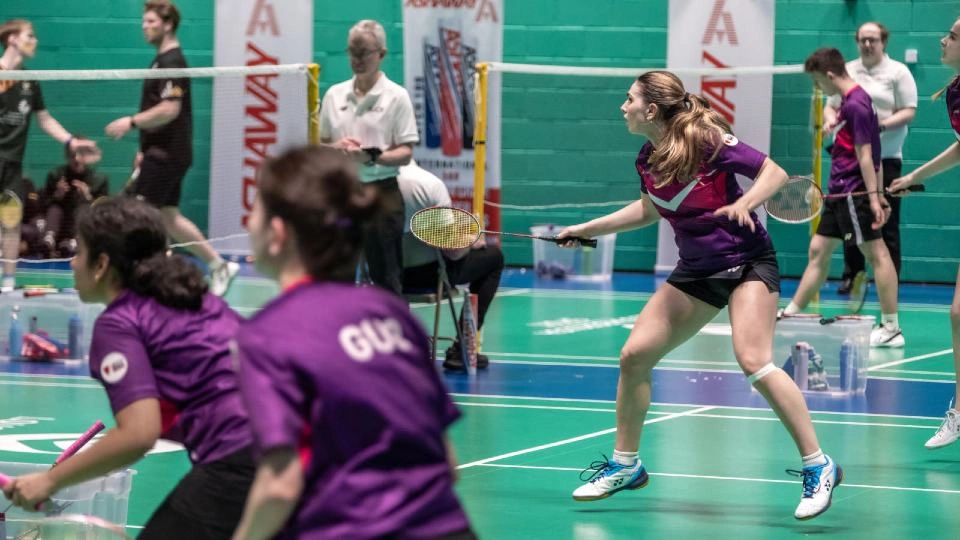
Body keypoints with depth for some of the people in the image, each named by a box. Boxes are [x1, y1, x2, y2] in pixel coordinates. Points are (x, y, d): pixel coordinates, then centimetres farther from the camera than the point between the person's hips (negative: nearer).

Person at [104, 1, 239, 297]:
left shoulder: (172, 62, -15)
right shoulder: (162, 60, 16)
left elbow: (169, 110, -25)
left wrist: (131, 122, -20)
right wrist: (145, 150, 23)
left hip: (167, 155, -10)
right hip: (161, 153, 10)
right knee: (169, 217, 13)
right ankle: (218, 264, 17)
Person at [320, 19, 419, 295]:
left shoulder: (396, 96, -2)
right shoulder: (335, 94, 10)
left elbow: (405, 153, -6)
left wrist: (372, 156, -24)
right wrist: (335, 148, -8)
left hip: (380, 191, -4)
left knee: (386, 275, -3)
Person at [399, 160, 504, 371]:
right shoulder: (430, 183, -19)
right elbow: (453, 251, -18)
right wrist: (472, 242, 6)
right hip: (425, 273, -5)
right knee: (494, 257, 18)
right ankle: (460, 351, 14)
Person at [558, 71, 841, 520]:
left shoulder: (706, 141, -17)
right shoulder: (647, 160, 3)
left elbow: (774, 173, -15)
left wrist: (744, 203, -33)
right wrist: (588, 229, 26)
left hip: (747, 262, -7)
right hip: (697, 271, 7)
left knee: (754, 362, -25)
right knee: (634, 355, 2)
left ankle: (818, 467, -17)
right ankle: (625, 466, 19)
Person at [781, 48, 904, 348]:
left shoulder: (855, 104, -16)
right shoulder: (851, 101, 14)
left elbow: (865, 154, -20)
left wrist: (874, 197, -23)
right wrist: (878, 194, 21)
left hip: (855, 193, -10)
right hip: (840, 192, 10)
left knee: (876, 253, -7)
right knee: (819, 251, 14)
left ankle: (891, 328, -6)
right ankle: (790, 315, 21)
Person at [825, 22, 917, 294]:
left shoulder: (898, 72, 2)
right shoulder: (846, 71, 15)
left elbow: (908, 111, -4)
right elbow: (831, 105, 19)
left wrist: (883, 125, -20)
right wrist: (830, 119, -4)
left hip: (885, 158, -4)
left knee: (886, 222, -5)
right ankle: (851, 276, 13)